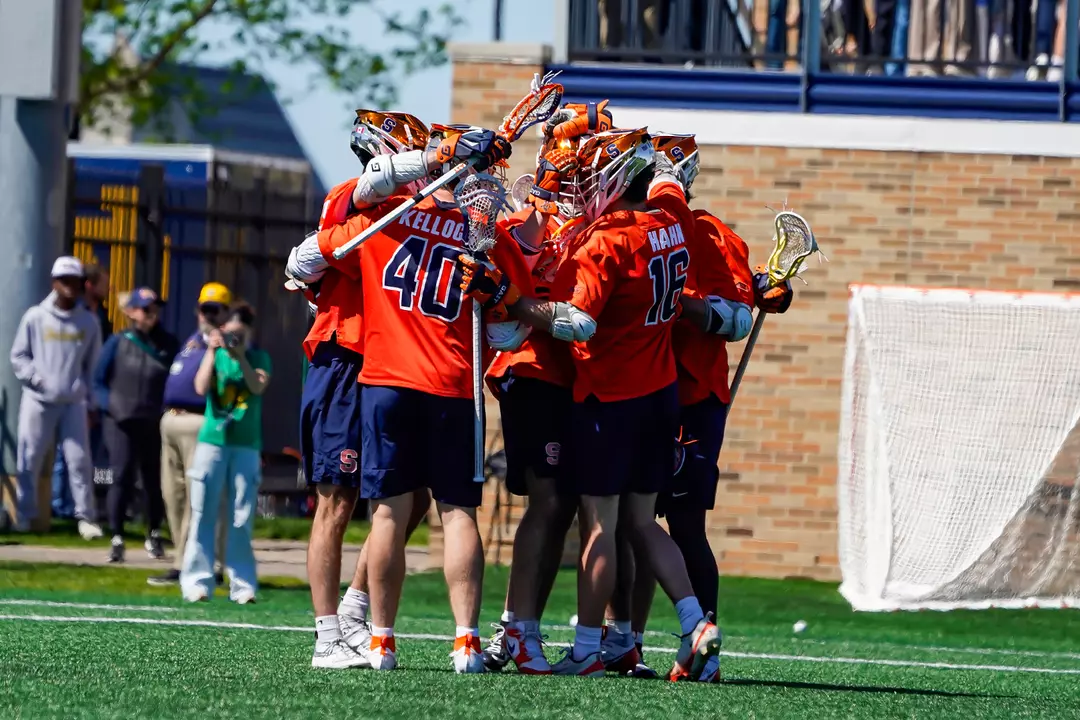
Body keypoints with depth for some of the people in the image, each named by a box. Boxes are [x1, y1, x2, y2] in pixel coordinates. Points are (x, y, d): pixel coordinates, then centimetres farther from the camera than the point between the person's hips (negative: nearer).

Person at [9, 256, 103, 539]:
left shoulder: (89, 322, 7)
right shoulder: (35, 317, 1)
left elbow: (93, 365, 11)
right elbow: (18, 357, 5)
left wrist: (91, 403, 8)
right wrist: (36, 378, -11)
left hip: (74, 402, 1)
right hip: (38, 401, -1)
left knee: (79, 459, -3)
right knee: (29, 459, 1)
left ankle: (85, 516, 1)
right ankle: (25, 514, 12)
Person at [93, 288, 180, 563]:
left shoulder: (169, 344, 3)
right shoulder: (118, 343, 1)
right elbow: (99, 380, 6)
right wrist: (111, 406, -7)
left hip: (155, 423, 2)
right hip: (122, 421, -2)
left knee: (154, 478, 10)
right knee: (122, 476, -11)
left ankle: (154, 535, 29)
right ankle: (117, 539, -5)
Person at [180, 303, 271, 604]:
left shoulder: (259, 358, 7)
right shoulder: (215, 355, 8)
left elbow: (258, 387, -10)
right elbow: (201, 387, -6)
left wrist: (240, 356, -17)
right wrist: (213, 351, -11)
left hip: (246, 446, 0)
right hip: (212, 441, 0)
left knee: (242, 520, 0)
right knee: (203, 514, -2)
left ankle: (243, 584, 3)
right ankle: (197, 581, -1)